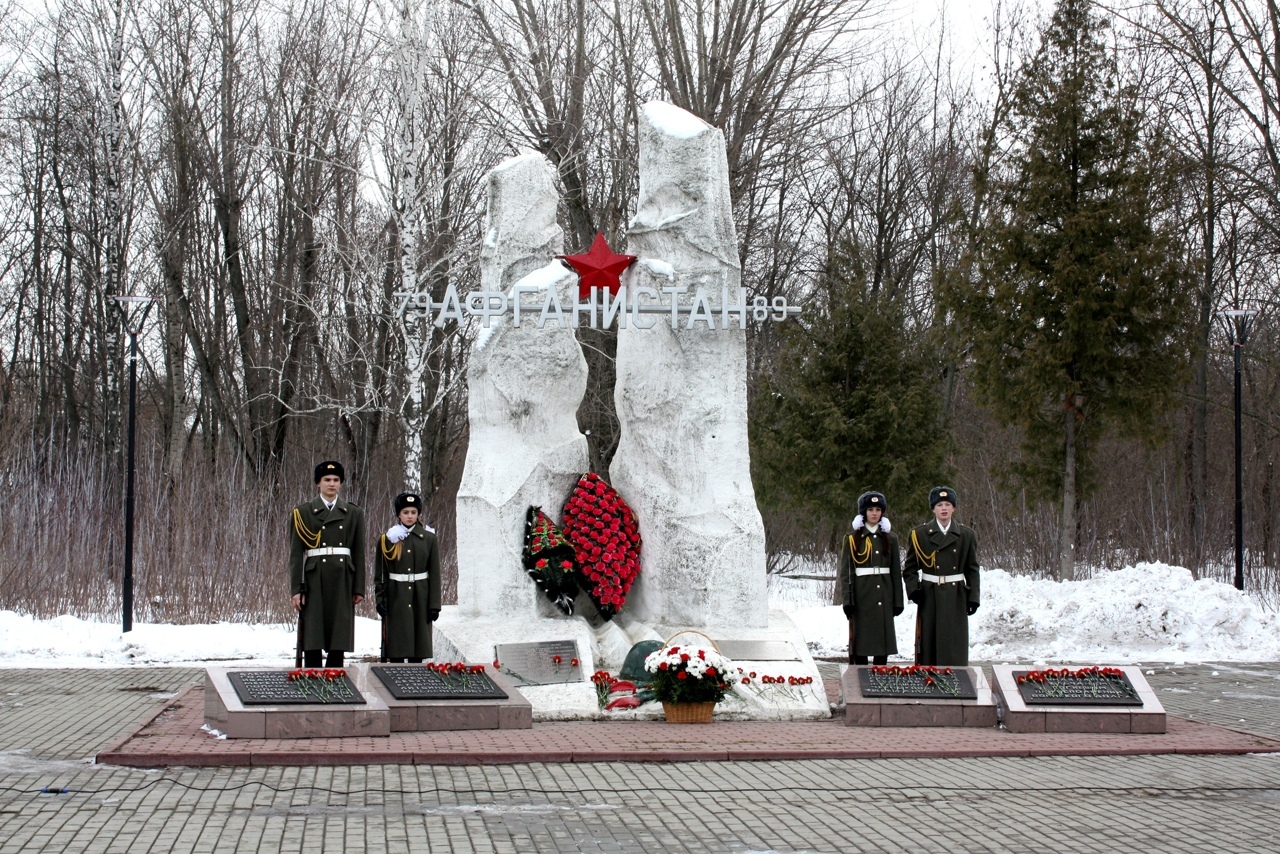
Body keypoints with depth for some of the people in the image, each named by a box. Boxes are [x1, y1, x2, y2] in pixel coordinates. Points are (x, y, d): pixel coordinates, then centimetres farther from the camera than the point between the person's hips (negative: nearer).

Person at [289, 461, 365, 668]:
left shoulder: (353, 513, 11)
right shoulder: (303, 513, 5)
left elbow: (359, 553, 10)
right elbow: (295, 553, 2)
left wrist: (359, 589, 4)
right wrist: (296, 589, -5)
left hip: (342, 581, 2)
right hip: (314, 580, -2)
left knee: (339, 639, 1)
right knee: (312, 643, -3)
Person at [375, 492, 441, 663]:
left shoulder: (429, 538, 3)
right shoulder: (387, 539, 2)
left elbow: (435, 574, 2)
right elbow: (380, 573, 4)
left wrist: (434, 604, -2)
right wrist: (380, 599, -5)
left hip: (420, 598, 1)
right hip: (396, 598, -1)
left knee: (418, 649, 3)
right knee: (396, 649, -1)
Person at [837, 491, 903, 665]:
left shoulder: (890, 539, 9)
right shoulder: (852, 539, 2)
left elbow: (896, 571, 9)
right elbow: (845, 572, -1)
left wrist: (898, 601, 4)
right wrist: (847, 600, -9)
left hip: (884, 595, 2)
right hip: (862, 594, -2)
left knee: (883, 638, 3)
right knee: (860, 641, -2)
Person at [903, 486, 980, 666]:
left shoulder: (967, 535, 7)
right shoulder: (919, 534, 4)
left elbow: (972, 569, 8)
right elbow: (910, 567, 7)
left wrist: (973, 597, 0)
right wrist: (914, 590, -8)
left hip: (956, 596, 1)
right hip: (930, 596, -1)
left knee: (955, 646, 0)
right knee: (929, 644, -1)